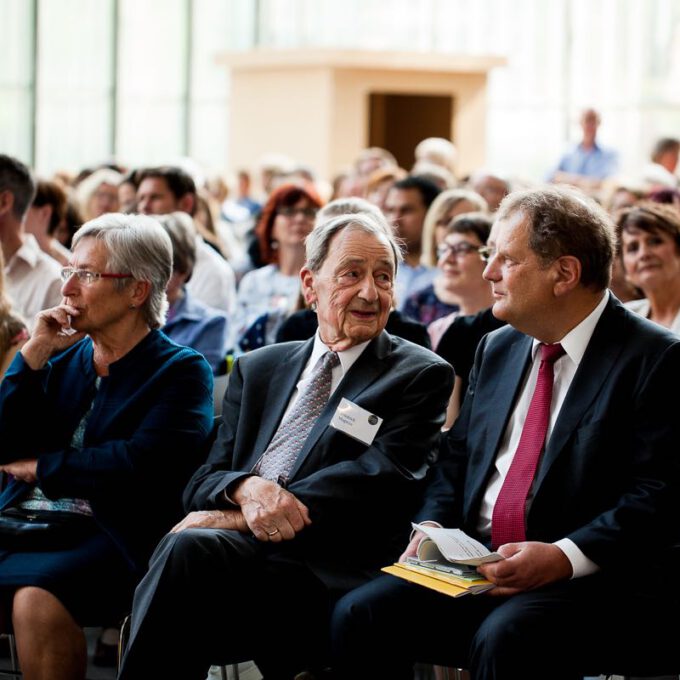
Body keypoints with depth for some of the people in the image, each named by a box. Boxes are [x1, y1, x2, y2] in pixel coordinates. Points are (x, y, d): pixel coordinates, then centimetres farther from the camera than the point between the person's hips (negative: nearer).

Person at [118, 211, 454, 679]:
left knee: (190, 548, -31)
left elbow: (379, 482, -6)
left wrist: (236, 519, -12)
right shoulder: (258, 369, 25)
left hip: (327, 577, -4)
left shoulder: (423, 376, 9)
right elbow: (205, 480, 17)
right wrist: (246, 488, -11)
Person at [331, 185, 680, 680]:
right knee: (360, 616, -16)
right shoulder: (496, 350, 18)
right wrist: (432, 526, 2)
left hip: (594, 578, -6)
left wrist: (564, 557, -23)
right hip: (479, 565, 6)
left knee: (504, 640, -35)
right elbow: (455, 460, 23)